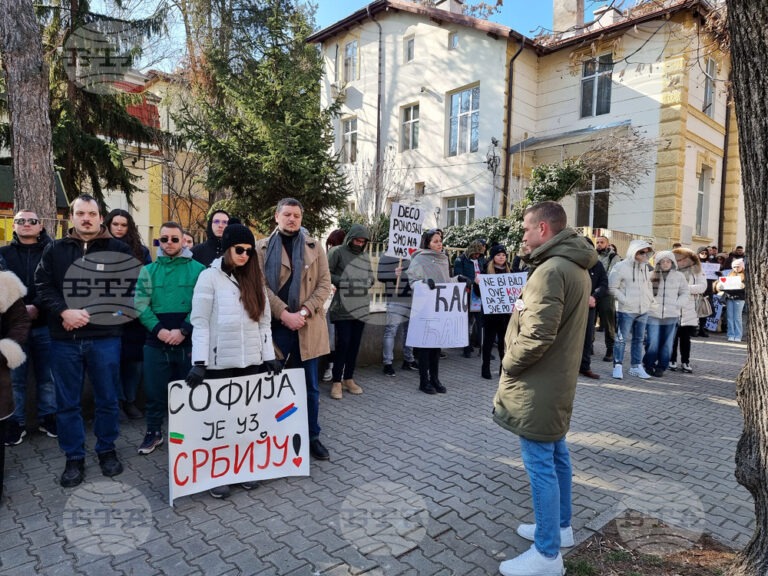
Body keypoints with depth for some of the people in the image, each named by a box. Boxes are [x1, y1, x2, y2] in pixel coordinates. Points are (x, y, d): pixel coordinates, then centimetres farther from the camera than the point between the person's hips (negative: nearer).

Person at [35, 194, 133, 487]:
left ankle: (107, 450, 26)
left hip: (105, 336, -1)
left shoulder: (117, 249, 3)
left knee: (107, 398, 8)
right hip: (65, 339, 2)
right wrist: (64, 311, -14)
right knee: (67, 402, 10)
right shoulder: (55, 250, 9)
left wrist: (88, 314, -10)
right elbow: (42, 285, 4)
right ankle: (74, 458, 24)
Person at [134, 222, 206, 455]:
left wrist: (183, 331, -15)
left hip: (189, 341, -1)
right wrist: (159, 330, -14)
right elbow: (140, 304, -1)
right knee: (154, 390, 10)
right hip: (156, 341, 2)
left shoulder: (198, 269, 1)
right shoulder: (148, 270, 8)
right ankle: (153, 432, 29)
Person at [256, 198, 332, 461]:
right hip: (275, 325, -1)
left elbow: (324, 284, 1)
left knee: (310, 386, 10)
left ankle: (313, 437, 24)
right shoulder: (262, 247, 5)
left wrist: (304, 312, -11)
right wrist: (284, 314, -15)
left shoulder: (315, 247, 8)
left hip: (307, 326, 1)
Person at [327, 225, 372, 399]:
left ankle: (349, 379, 21)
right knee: (343, 343, -7)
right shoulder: (338, 252, -3)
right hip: (343, 307, -6)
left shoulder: (366, 256, 14)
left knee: (355, 344, 10)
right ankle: (337, 382, 4)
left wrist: (366, 283, -3)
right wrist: (343, 282, -15)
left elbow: (371, 277, 18)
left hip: (361, 307, 6)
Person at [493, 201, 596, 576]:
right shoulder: (575, 268, 11)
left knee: (540, 464, 0)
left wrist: (508, 362, -12)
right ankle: (560, 527, 37)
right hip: (558, 379, 10)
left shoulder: (550, 270, -22)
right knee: (556, 455, 20)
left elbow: (536, 335, -28)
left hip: (537, 385, -10)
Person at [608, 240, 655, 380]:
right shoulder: (621, 267, -9)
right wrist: (625, 300, -15)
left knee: (639, 339, 13)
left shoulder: (646, 267, 11)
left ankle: (636, 366, 22)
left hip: (643, 310, 7)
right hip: (626, 310, -7)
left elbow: (649, 285, 23)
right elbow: (613, 288, -9)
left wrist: (650, 299, 11)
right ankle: (618, 366, 5)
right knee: (621, 339, -4)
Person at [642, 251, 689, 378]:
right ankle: (648, 365, 17)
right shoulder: (651, 275, 2)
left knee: (667, 344, 5)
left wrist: (677, 304, -3)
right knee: (652, 343, -2)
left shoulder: (679, 276, 6)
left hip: (672, 316, 2)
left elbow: (685, 293, 11)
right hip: (653, 315, -1)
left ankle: (661, 367, 17)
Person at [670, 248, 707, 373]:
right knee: (673, 337, 6)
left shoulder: (696, 271, 2)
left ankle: (685, 362, 20)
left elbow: (702, 286, -9)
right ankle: (672, 361, 17)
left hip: (689, 312, 1)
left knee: (686, 337, 10)